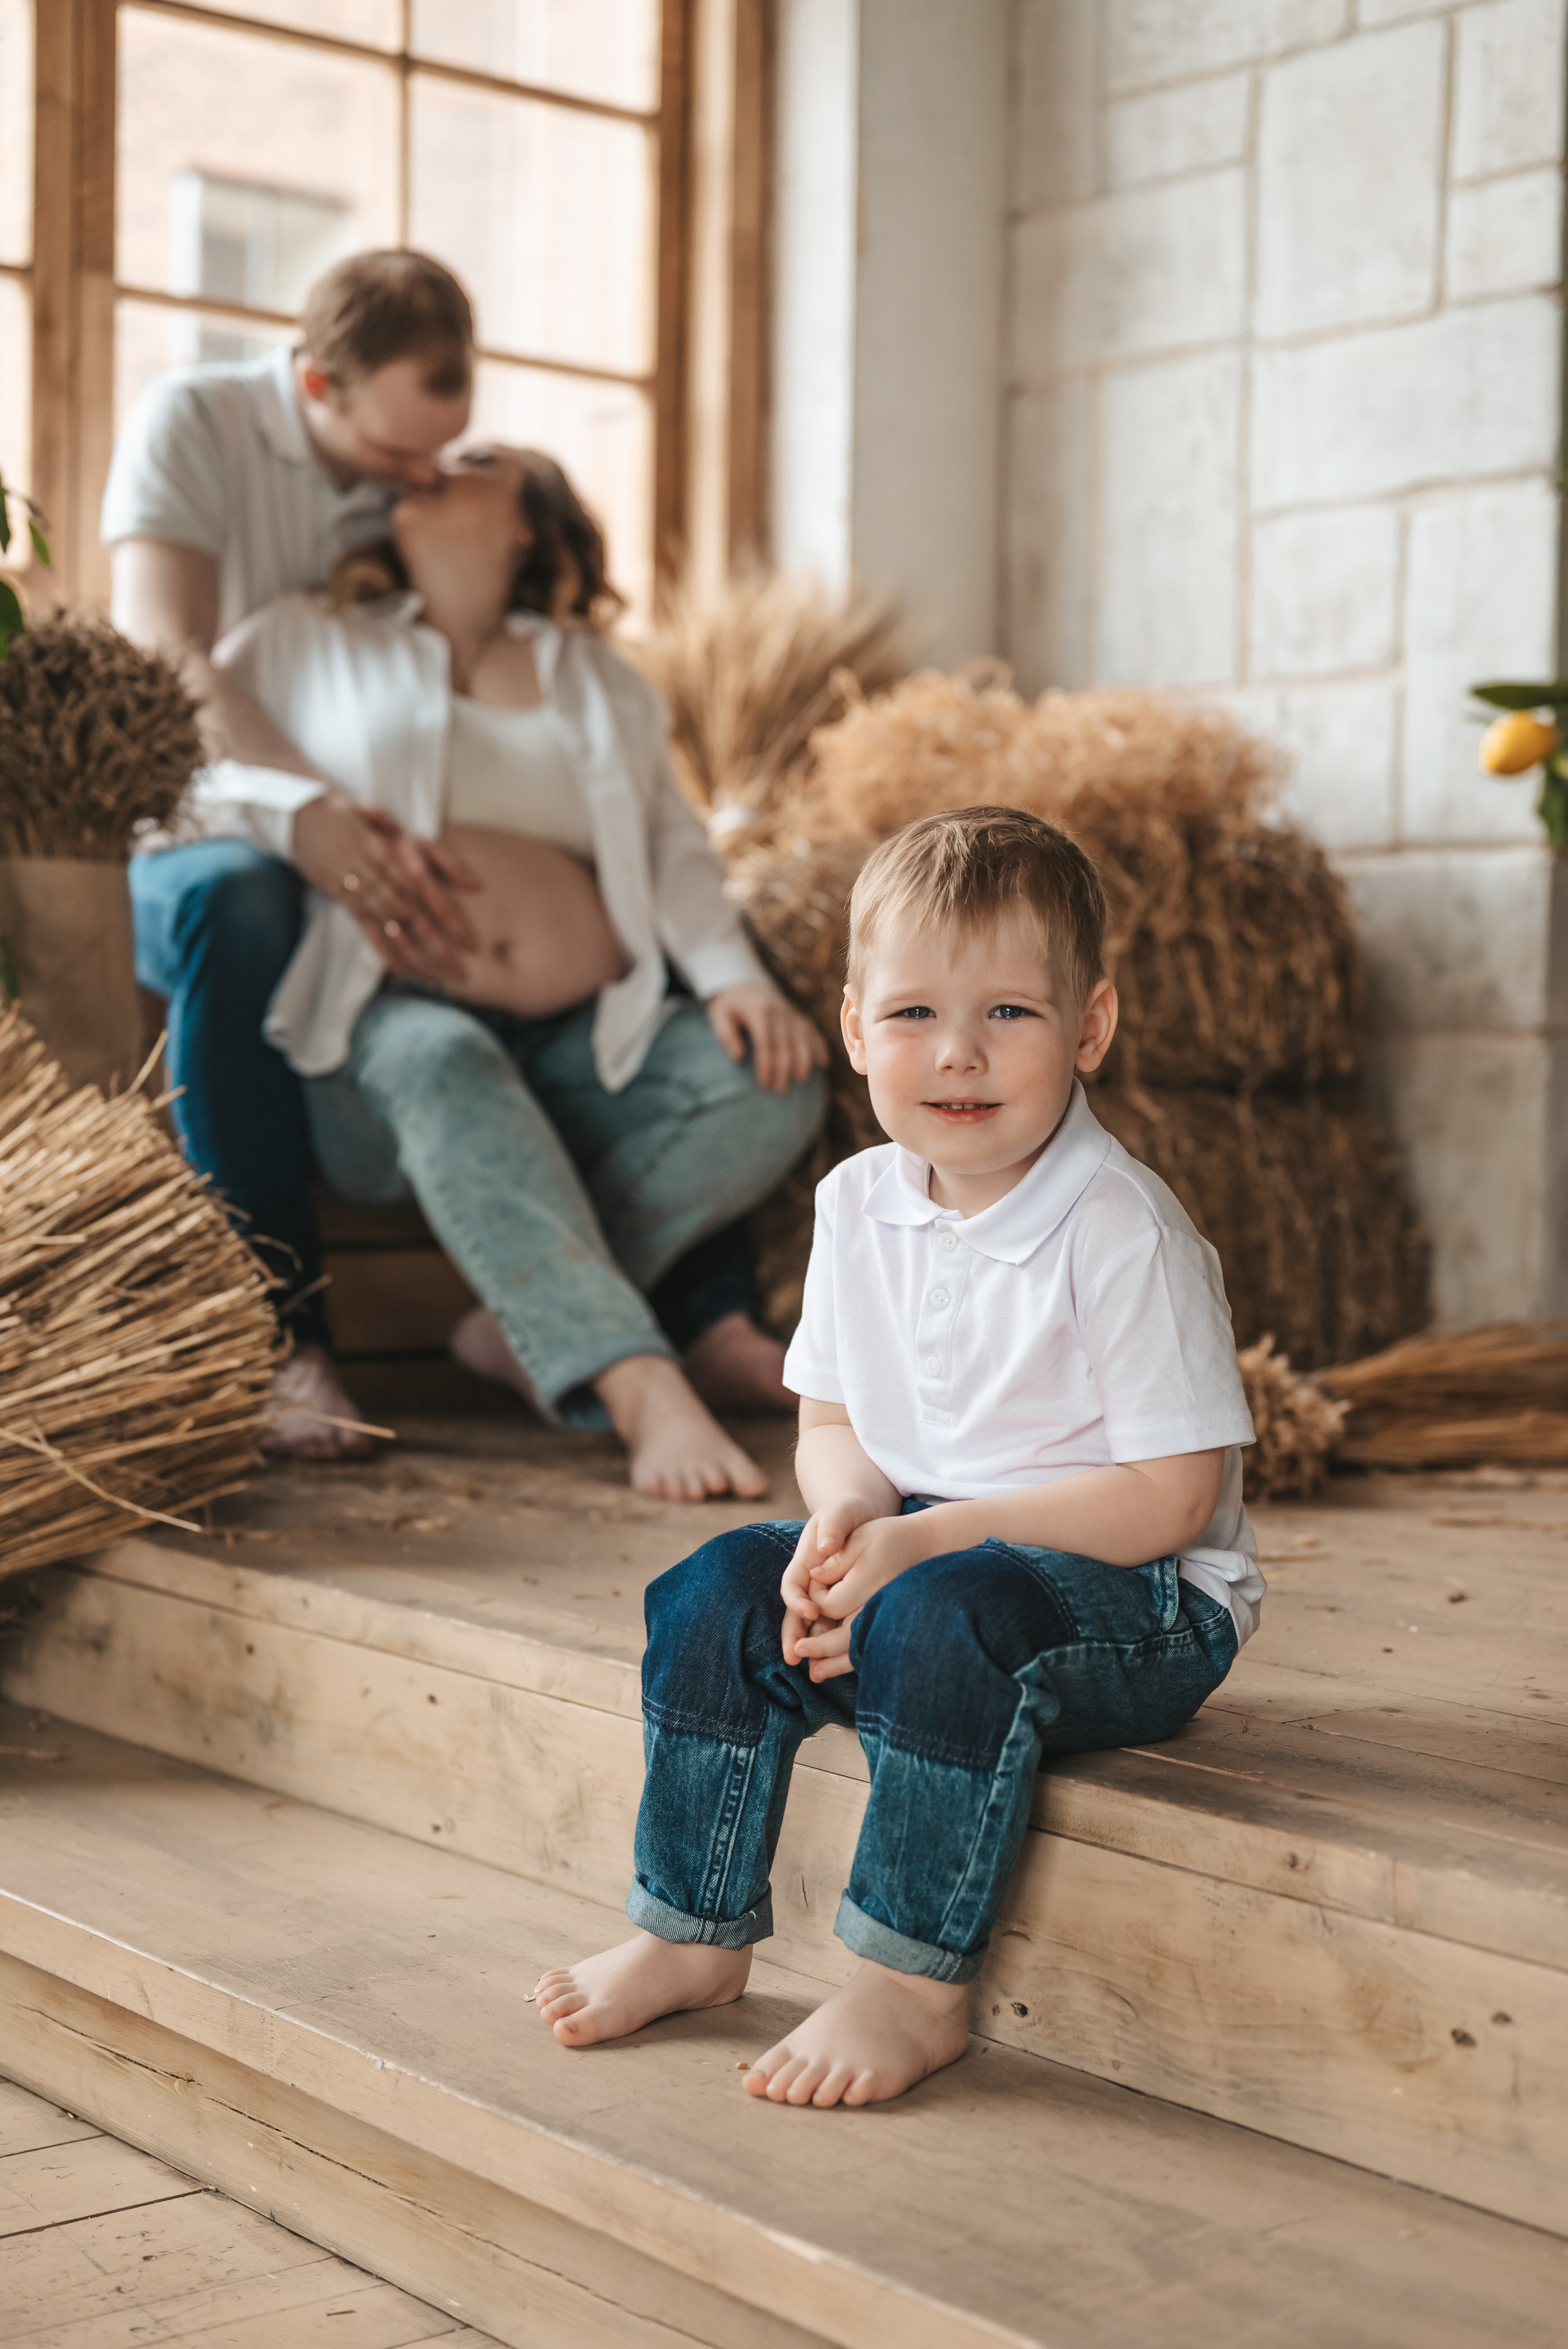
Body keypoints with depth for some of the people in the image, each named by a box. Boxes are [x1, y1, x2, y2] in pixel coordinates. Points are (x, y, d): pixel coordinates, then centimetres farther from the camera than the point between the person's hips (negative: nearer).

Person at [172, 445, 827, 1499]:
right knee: (444, 1065, -39)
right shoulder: (306, 640, 18)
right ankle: (640, 1385, -49)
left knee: (777, 1082, -24)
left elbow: (673, 849, 15)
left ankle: (529, 1325, -24)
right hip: (387, 1028, -3)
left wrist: (733, 977, -6)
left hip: (585, 1047, 3)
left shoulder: (599, 680, 24)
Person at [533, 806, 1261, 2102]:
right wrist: (846, 1519, -13)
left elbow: (1171, 1497, -21)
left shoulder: (1124, 1235, -20)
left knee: (939, 1622, -33)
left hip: (1136, 1597, -7)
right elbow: (831, 1419, 11)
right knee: (722, 1588, -11)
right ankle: (691, 1931, 2)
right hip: (918, 1544, 7)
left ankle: (914, 1983, -21)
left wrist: (930, 1539, -24)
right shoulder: (858, 1205, 2)